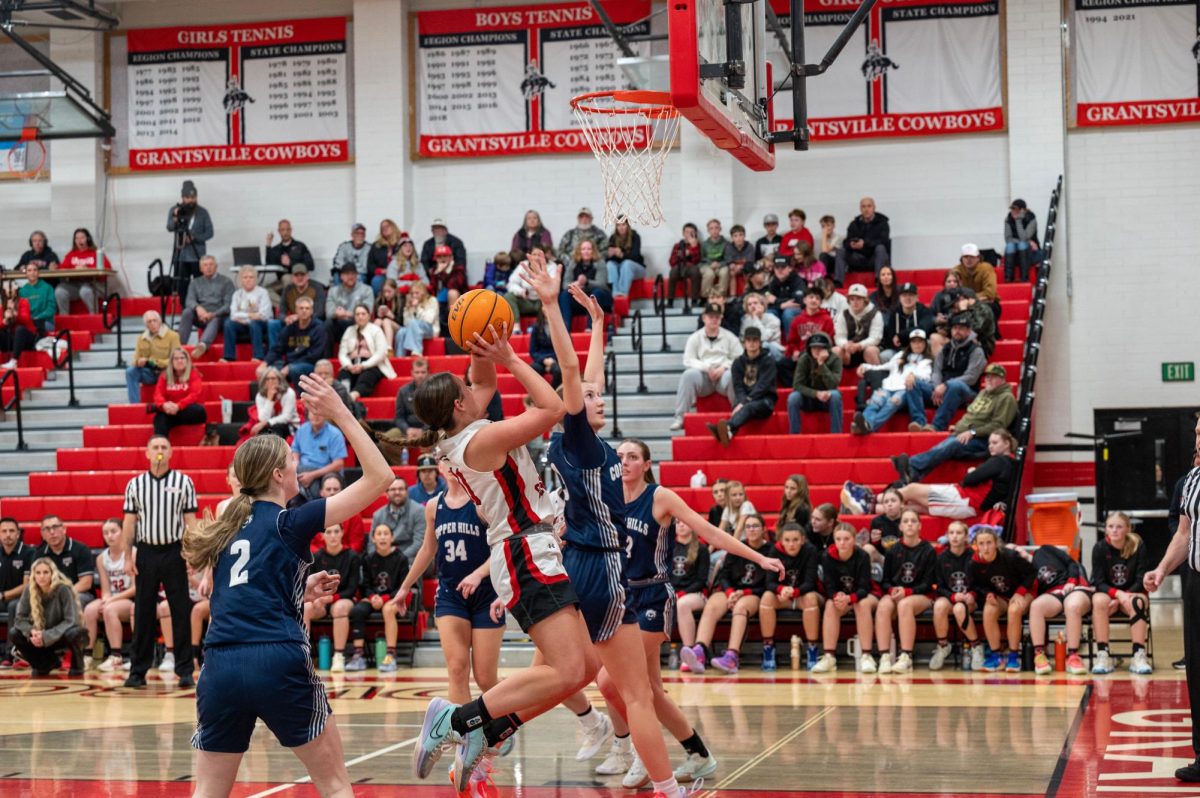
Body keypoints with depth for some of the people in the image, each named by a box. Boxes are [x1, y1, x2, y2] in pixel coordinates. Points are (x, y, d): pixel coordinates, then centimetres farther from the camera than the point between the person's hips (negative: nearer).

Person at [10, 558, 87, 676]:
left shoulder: (63, 589, -23)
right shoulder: (29, 590, -12)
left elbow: (71, 620, -26)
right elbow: (20, 618, -9)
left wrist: (47, 636, -33)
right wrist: (32, 632, -29)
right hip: (42, 636, 4)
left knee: (73, 633, -39)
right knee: (14, 634, -17)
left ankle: (77, 665, -5)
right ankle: (47, 662, 5)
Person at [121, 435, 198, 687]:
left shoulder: (184, 482, 2)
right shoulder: (135, 484, 6)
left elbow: (190, 520, 2)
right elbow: (129, 522, 8)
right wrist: (128, 556, 2)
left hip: (174, 552, -1)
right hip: (146, 552, 1)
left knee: (181, 612, 0)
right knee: (142, 612, 4)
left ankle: (185, 671, 5)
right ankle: (137, 670, 10)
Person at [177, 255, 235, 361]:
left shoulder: (226, 282, 8)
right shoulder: (195, 283, 18)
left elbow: (229, 304, -3)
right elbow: (189, 301, 2)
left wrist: (213, 314, -21)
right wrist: (198, 308, -23)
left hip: (218, 316, -3)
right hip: (200, 316, 3)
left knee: (215, 321, -38)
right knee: (187, 312, -28)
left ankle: (203, 345, -68)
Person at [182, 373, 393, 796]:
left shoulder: (228, 528, 18)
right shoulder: (290, 522, 1)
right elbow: (378, 477, 1)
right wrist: (340, 414, 2)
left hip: (221, 667, 5)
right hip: (278, 665, -5)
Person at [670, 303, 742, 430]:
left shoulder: (729, 337, 10)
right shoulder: (695, 338, 11)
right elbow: (688, 361, 3)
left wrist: (723, 367, -13)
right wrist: (706, 367, -12)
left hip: (723, 374, -1)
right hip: (703, 376, 1)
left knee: (733, 376, -36)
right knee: (689, 375, -32)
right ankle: (679, 416, -32)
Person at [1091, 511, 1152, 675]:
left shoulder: (1138, 547, -9)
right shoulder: (1099, 548, -8)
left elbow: (1141, 581, -8)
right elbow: (1099, 582, -9)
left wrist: (1126, 596, -24)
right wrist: (1118, 594, -26)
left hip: (1133, 593, 0)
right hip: (1107, 592, 0)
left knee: (1136, 603, -35)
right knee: (1099, 601, -34)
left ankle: (1139, 656, -33)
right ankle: (1102, 655, -32)